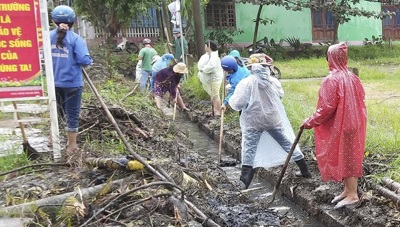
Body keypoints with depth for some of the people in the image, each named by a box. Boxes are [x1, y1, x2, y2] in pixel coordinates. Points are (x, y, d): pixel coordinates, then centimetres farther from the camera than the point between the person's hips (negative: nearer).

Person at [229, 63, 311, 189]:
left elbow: (237, 104, -15)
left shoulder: (246, 82, -13)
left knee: (248, 149, 2)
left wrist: (231, 99, 5)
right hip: (273, 118, 4)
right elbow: (279, 95, 12)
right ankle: (304, 170, 26)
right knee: (287, 143, 15)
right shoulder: (272, 81, 0)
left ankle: (244, 181, -4)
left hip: (253, 121, -4)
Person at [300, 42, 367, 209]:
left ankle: (352, 195, 12)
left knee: (344, 158, 3)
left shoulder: (331, 80, -21)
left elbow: (326, 107, -21)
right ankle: (348, 189, 29)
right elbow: (361, 99, 11)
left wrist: (311, 122, -11)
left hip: (339, 126, -8)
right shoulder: (352, 77, 2)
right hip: (353, 124, 8)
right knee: (349, 157, 17)